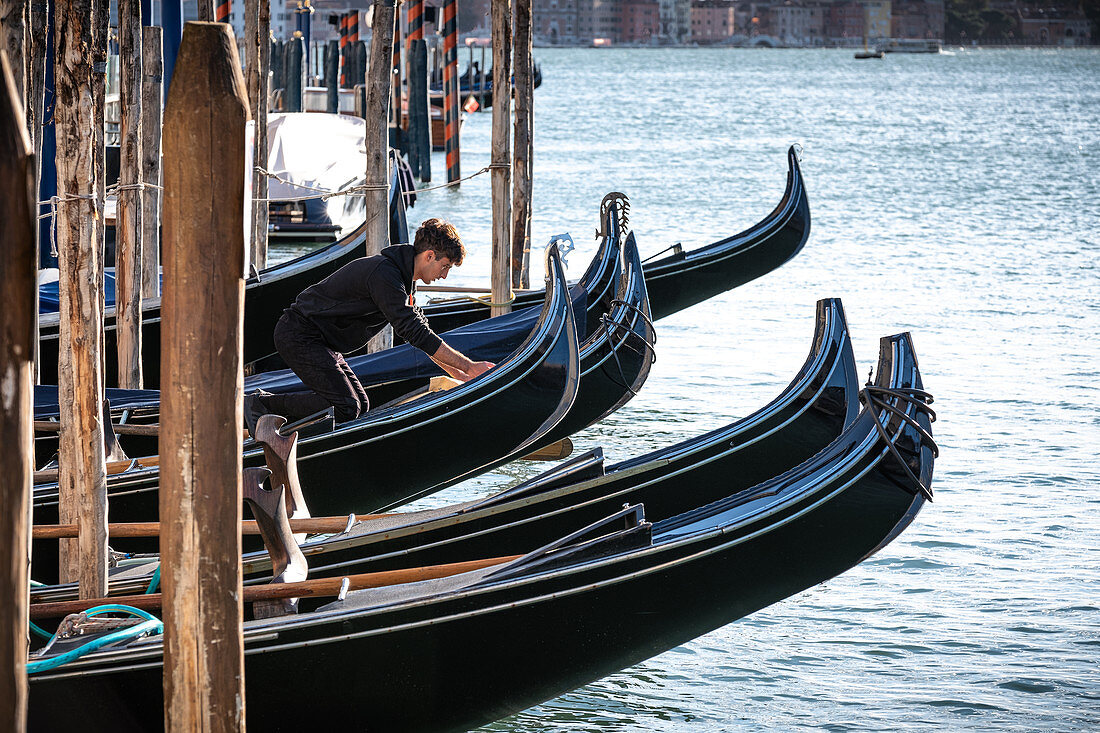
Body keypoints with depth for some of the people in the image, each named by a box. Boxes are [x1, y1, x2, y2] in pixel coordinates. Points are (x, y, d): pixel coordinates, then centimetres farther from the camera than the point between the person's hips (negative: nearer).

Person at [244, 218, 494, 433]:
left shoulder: (404, 277, 10)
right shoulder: (384, 275, -23)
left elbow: (418, 330, 21)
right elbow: (414, 332, -26)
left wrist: (455, 372, 15)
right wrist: (470, 366, -24)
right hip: (300, 334, -11)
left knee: (360, 405, 5)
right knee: (345, 406, -19)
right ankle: (261, 404, -9)